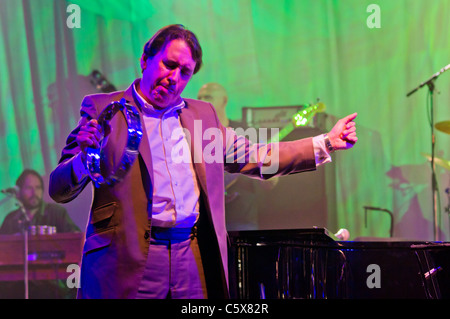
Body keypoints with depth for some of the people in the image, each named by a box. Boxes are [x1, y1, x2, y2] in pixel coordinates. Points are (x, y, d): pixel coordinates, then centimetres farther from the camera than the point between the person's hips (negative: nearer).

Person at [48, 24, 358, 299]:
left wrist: (326, 143, 15)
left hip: (193, 262, 4)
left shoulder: (202, 114, 18)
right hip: (129, 262, -4)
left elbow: (254, 157, 21)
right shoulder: (103, 108, 3)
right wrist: (85, 156, -25)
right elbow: (59, 190, -2)